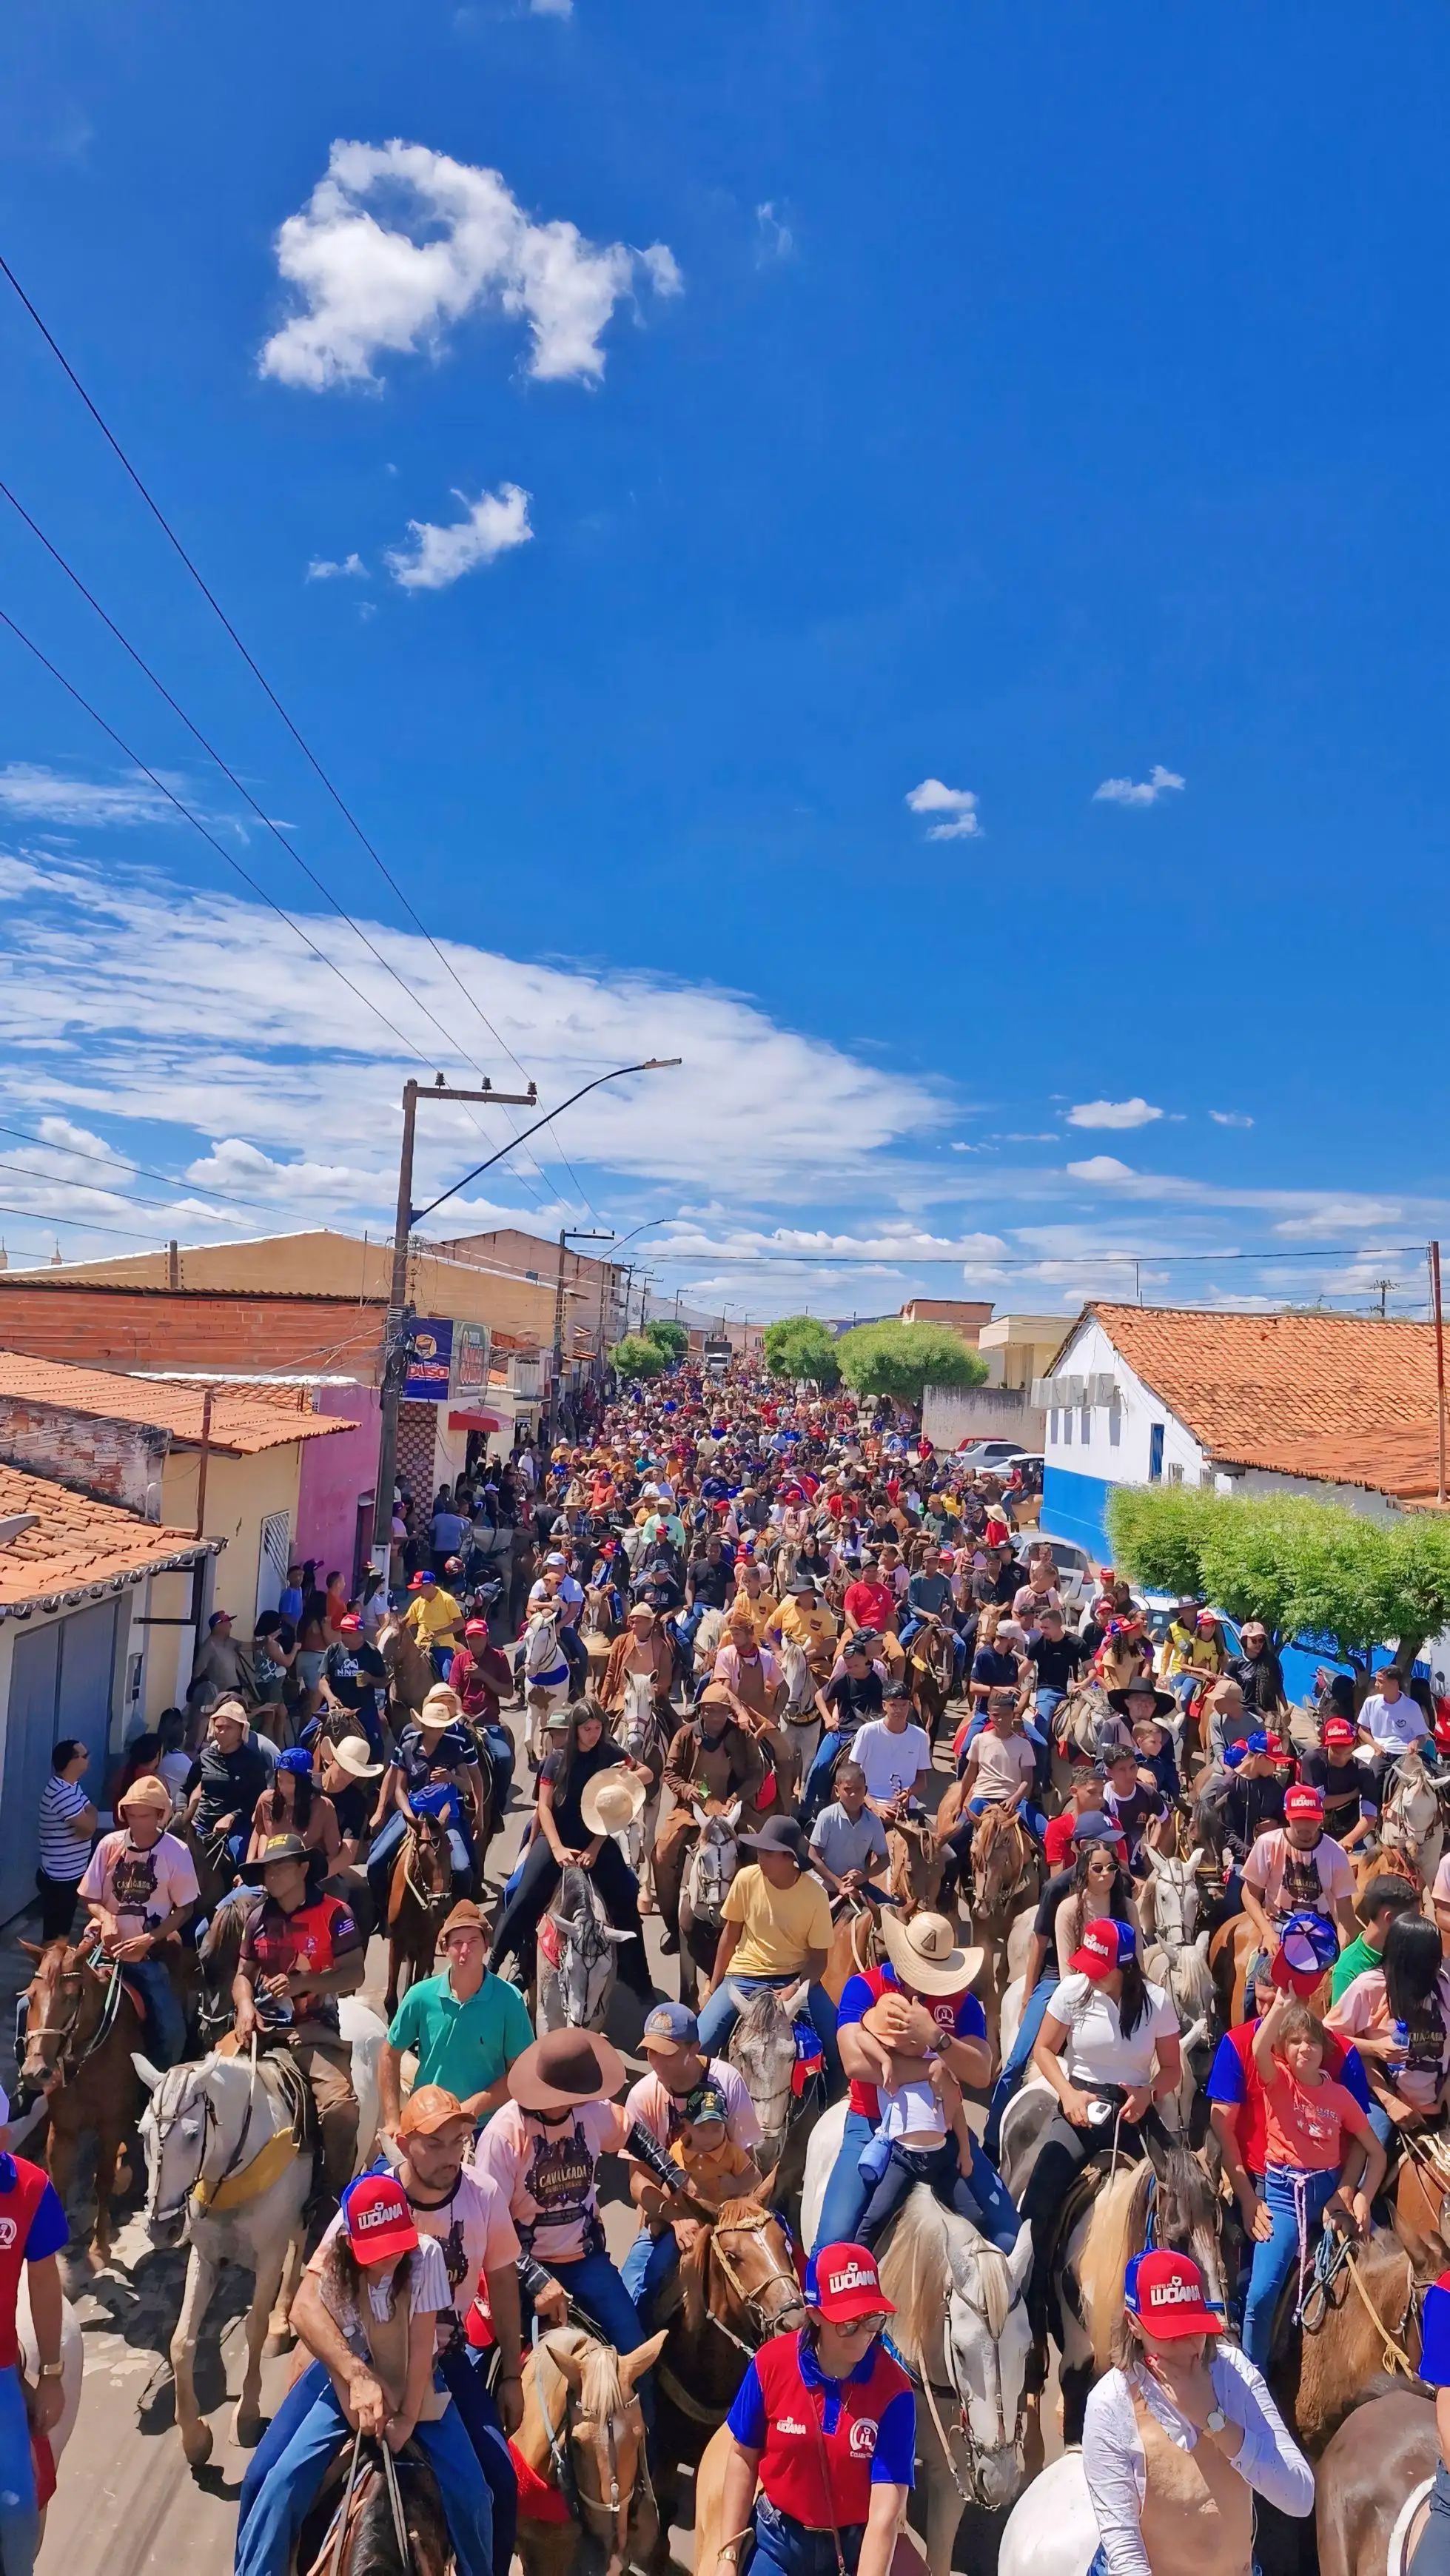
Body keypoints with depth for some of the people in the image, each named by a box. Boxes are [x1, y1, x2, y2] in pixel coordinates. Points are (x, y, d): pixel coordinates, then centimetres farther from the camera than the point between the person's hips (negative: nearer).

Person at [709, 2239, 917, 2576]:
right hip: (777, 2540, 1)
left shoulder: (893, 2390, -23)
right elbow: (743, 2457, -6)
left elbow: (885, 2513, -25)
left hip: (855, 2547, -1)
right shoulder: (771, 2364, -20)